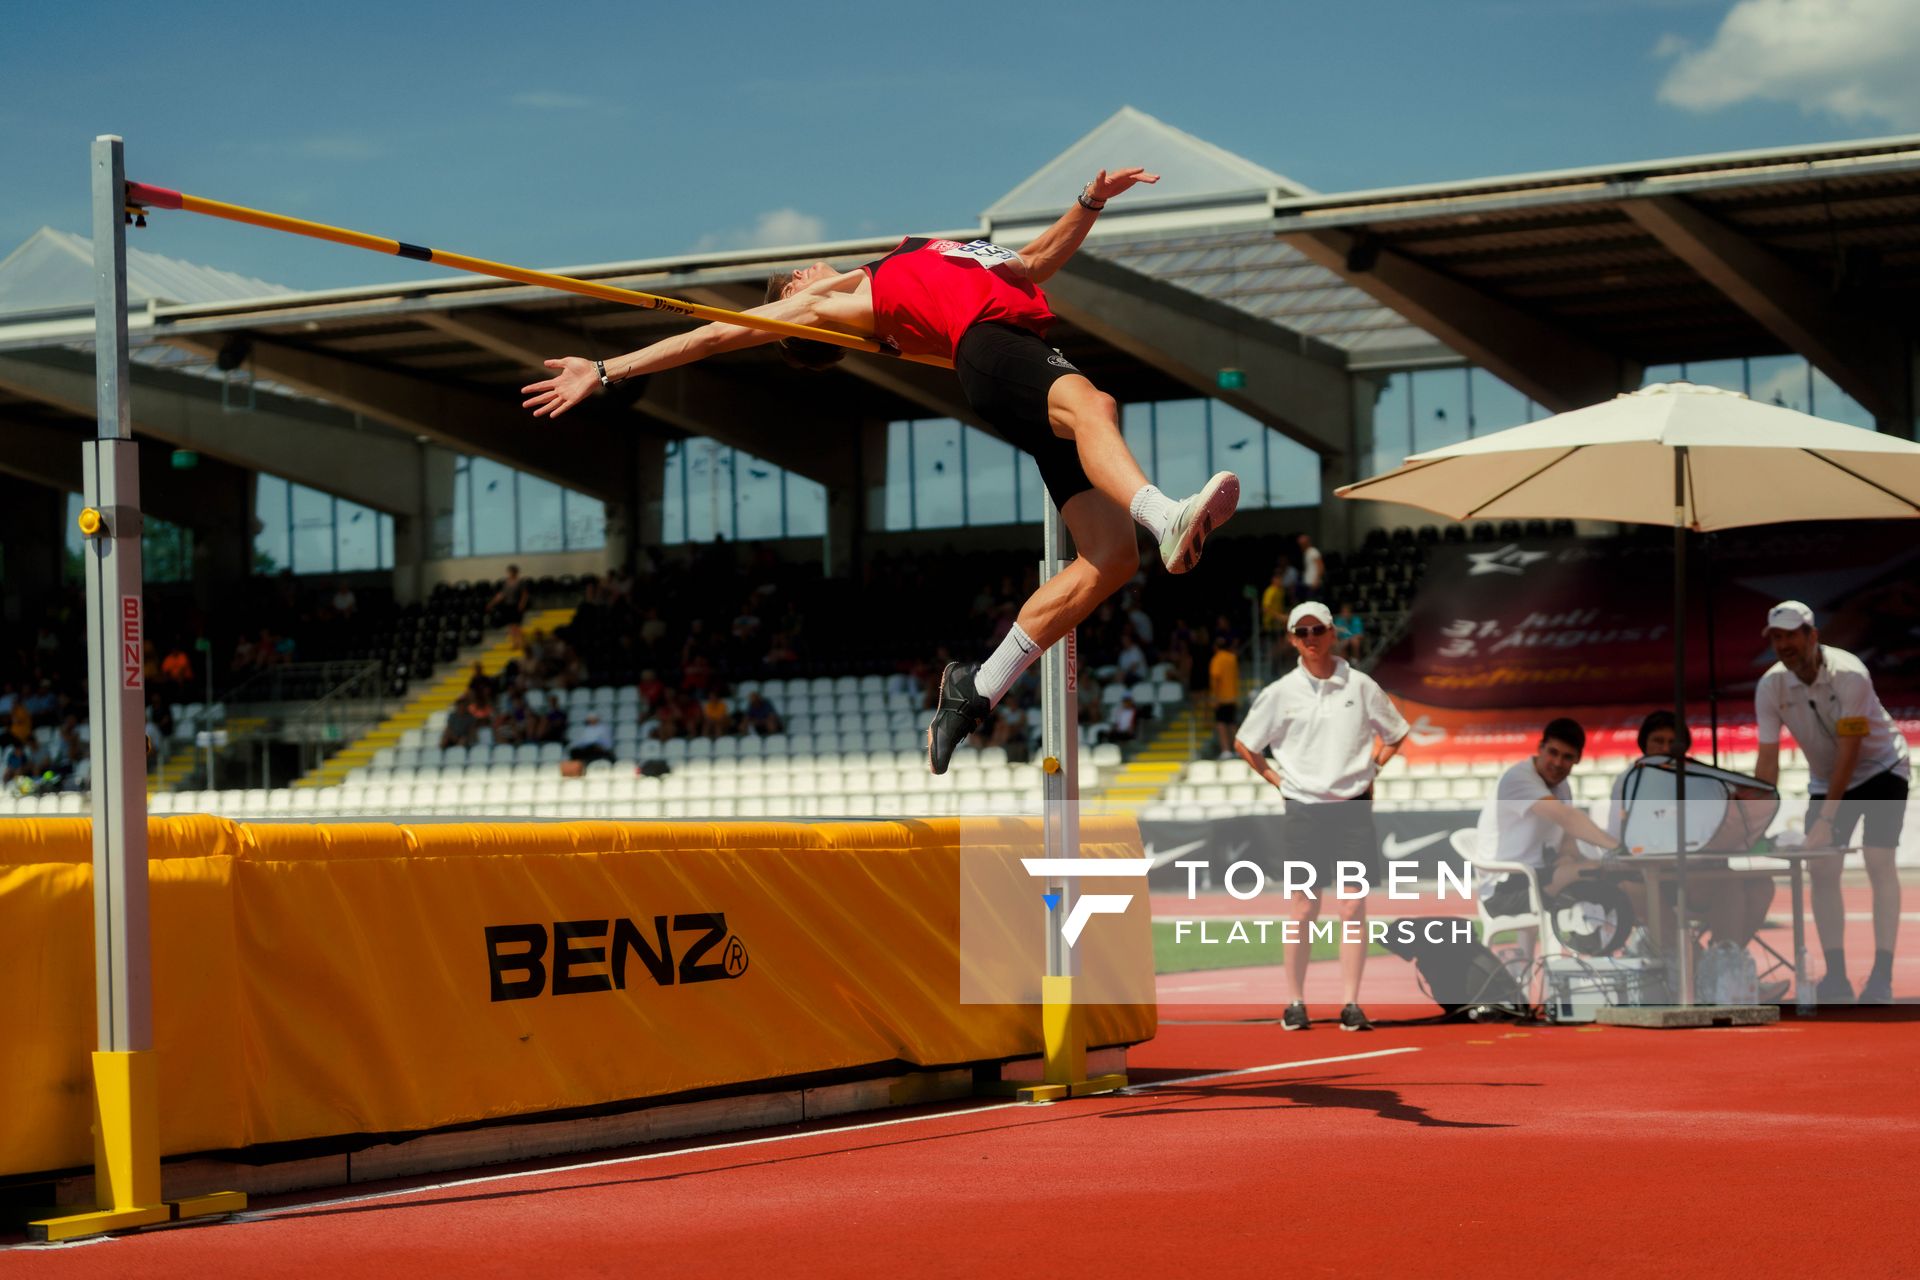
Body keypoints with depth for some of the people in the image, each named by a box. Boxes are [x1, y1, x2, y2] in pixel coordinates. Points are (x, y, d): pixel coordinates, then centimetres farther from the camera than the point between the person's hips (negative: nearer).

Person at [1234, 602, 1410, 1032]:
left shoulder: (1361, 686, 3)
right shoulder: (1281, 693, 1)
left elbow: (1395, 733, 18)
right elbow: (1243, 744, 12)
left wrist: (1371, 768, 7)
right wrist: (1276, 778, 4)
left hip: (1353, 806, 1)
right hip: (1303, 807, -1)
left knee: (1354, 907, -3)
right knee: (1303, 909, -1)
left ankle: (1350, 1004, 1)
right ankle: (1295, 1003, 8)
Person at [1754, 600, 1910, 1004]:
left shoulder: (1848, 674, -29)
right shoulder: (1770, 686, -15)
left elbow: (1849, 751, -29)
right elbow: (1768, 759, -13)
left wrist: (1826, 819, -32)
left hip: (1881, 769, -5)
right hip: (1826, 780, 5)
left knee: (1878, 862, -16)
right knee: (1821, 868, -6)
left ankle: (1882, 975, -14)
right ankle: (1836, 976, -2)